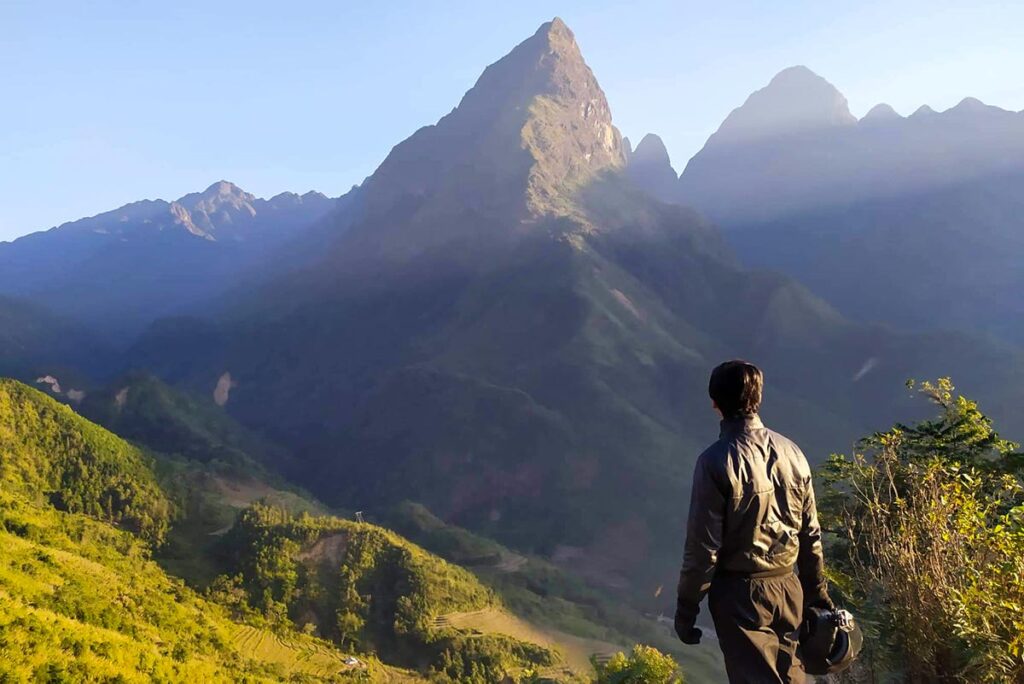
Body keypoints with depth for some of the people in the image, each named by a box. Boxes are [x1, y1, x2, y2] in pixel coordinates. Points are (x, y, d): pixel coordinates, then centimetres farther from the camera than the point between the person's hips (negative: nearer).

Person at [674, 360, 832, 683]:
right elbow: (810, 535, 6)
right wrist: (818, 592, 18)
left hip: (740, 595, -5)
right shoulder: (791, 453, -1)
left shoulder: (716, 461, -18)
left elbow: (703, 547, -16)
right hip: (788, 589, 6)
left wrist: (686, 608, -5)